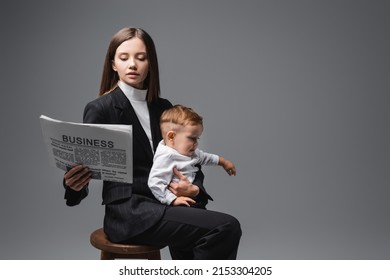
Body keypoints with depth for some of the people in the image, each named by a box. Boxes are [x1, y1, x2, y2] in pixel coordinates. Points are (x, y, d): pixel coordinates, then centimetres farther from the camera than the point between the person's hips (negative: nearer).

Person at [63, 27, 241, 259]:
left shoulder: (163, 108, 13)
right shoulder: (100, 110, -3)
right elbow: (85, 167, -8)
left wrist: (194, 189, -7)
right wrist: (75, 184, -31)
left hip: (164, 207, 6)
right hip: (129, 213, -6)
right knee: (226, 228, -22)